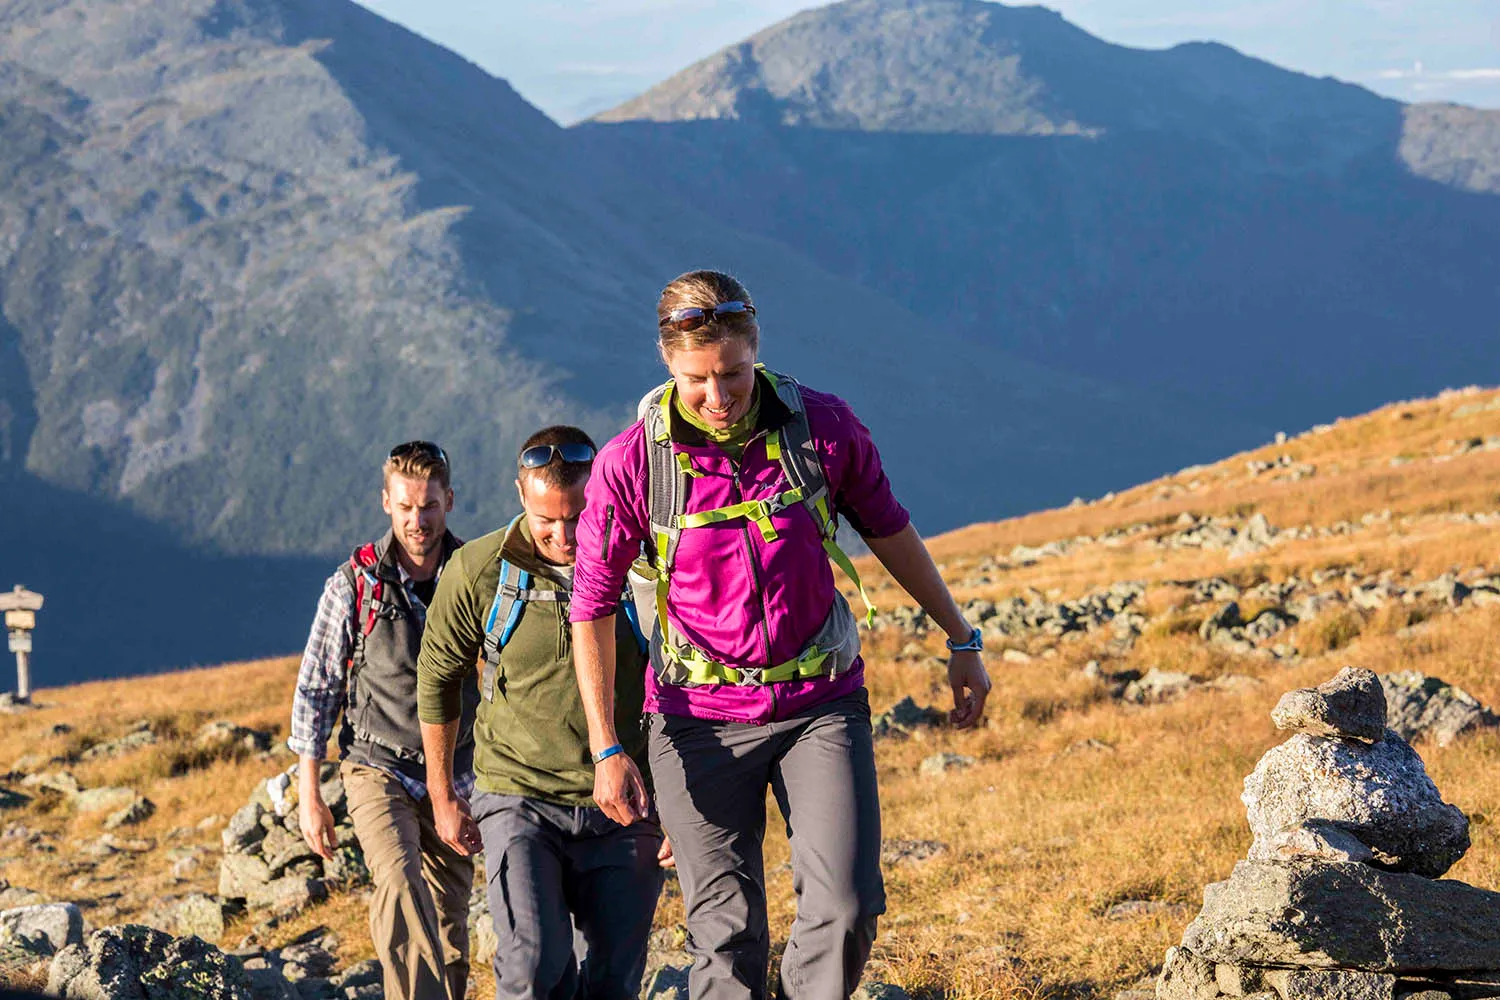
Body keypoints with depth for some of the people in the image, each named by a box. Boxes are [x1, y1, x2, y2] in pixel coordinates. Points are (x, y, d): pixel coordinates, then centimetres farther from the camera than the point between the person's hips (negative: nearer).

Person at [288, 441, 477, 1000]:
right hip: (378, 767, -3)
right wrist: (308, 796, 0)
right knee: (400, 885, -26)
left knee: (448, 924, 6)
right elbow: (316, 688, 2)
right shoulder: (353, 585, -4)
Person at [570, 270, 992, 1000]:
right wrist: (606, 749, -8)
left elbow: (887, 529, 11)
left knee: (846, 909, -12)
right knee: (726, 934, -3)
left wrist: (961, 642, 17)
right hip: (700, 716, -1)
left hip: (822, 702, 1)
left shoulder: (824, 426, -7)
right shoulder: (629, 465, -12)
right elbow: (591, 610, -3)